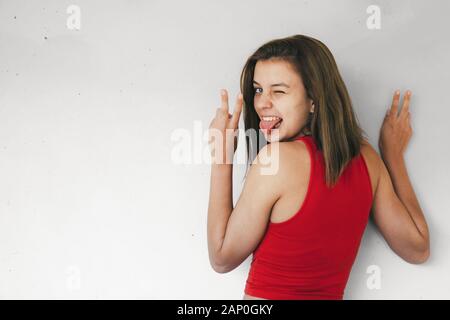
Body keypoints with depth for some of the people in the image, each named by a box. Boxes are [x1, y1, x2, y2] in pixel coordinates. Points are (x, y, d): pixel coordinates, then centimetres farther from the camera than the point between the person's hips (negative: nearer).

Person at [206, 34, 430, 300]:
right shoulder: (366, 157, -4)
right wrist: (394, 155, 11)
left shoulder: (274, 157, -20)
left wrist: (221, 156, -8)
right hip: (330, 293, 6)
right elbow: (417, 249, 7)